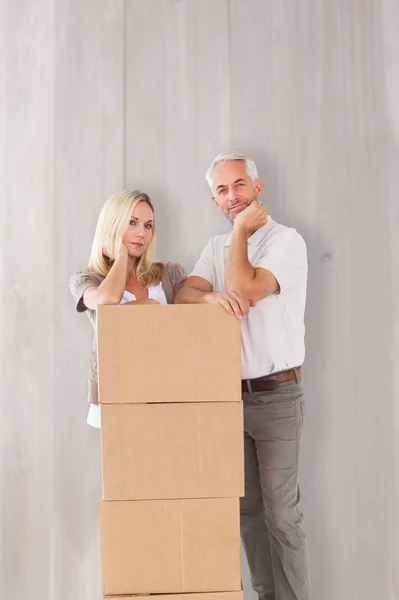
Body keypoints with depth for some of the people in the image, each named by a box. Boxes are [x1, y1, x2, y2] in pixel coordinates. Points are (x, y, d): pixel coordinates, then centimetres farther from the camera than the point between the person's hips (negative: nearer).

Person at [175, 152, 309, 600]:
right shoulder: (217, 248, 13)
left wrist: (241, 230, -9)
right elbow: (182, 295, -1)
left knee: (281, 512, -1)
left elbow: (244, 289, -21)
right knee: (247, 507, 12)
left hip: (275, 396, -5)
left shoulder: (286, 240, -7)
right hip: (229, 394, 6)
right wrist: (210, 296, -23)